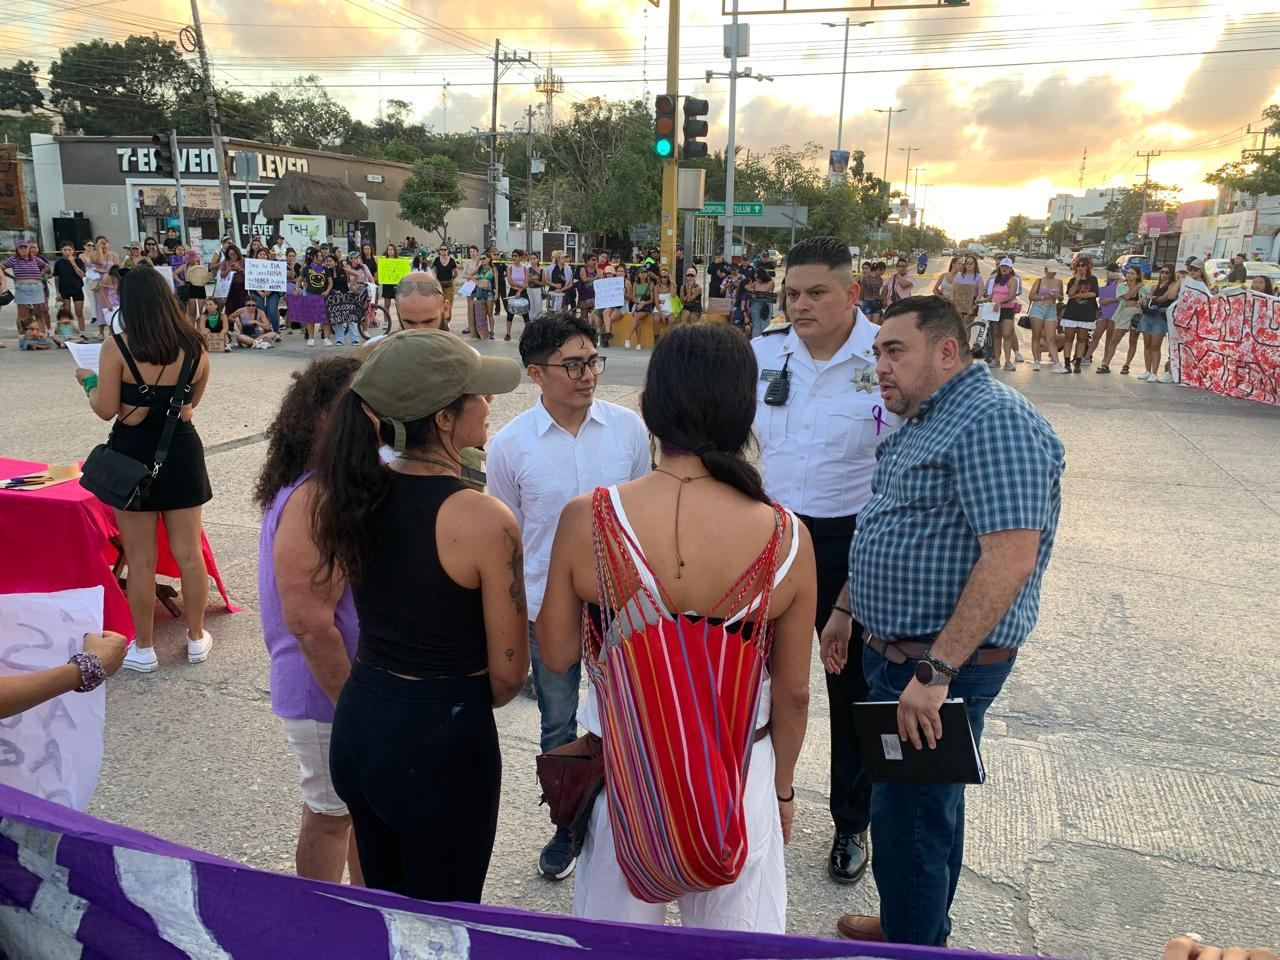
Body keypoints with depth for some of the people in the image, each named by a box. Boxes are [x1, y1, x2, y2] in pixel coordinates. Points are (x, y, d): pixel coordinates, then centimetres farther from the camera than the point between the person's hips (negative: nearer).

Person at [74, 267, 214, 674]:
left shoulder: (117, 348, -14)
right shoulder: (195, 346, -3)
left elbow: (106, 409, -11)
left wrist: (90, 381, 7)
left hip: (133, 453, -3)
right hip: (182, 450, 3)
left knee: (140, 559, 8)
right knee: (188, 552, 12)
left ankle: (144, 648, 19)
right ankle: (196, 638, 23)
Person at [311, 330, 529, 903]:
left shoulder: (351, 493, -5)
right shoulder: (486, 521, -23)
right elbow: (508, 671, -13)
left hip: (356, 725, 6)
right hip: (442, 740, -6)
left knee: (385, 907, 27)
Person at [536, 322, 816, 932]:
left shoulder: (587, 520, -19)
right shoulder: (786, 539, -18)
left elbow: (555, 655, -6)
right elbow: (793, 692, -5)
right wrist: (783, 787, 12)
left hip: (620, 772, 0)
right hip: (739, 783, 0)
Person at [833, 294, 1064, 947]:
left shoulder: (993, 420, -20)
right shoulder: (924, 422, 13)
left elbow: (1010, 556, -29)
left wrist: (935, 670, -29)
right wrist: (849, 611, 22)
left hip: (943, 665, -10)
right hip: (895, 650, 10)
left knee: (907, 823, 2)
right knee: (925, 807, 24)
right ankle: (919, 927, 42)